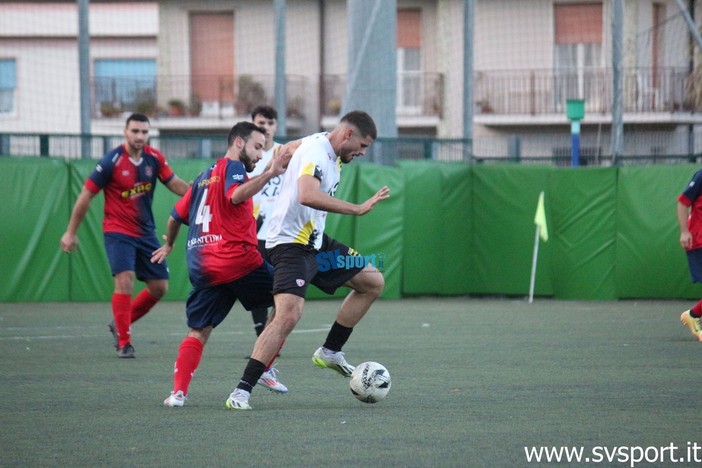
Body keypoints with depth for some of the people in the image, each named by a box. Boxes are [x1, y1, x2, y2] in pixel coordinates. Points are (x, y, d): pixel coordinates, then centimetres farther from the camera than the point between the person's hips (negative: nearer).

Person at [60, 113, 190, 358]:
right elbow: (86, 195, -8)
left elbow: (174, 183, 11)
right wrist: (71, 232, -5)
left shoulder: (154, 158, -2)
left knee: (159, 287, 6)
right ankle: (124, 343, -8)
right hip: (118, 232, -6)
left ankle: (120, 324, 25)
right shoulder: (112, 161, -15)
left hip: (146, 232, 6)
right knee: (125, 281, -20)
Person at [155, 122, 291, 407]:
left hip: (201, 264, 7)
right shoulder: (233, 167, 0)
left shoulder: (204, 176, 24)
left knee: (198, 332, 6)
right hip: (237, 260, -7)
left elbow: (177, 216, 31)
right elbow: (237, 195, -23)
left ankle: (178, 391, -9)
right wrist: (269, 174, -26)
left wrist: (169, 245, 46)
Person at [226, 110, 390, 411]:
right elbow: (308, 196, -40)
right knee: (289, 315, -25)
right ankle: (241, 392, -22)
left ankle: (330, 352, 19)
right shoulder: (315, 153, -21)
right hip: (290, 244, -10)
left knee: (373, 282, 13)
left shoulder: (331, 155, 10)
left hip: (316, 241, 10)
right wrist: (358, 209, -38)